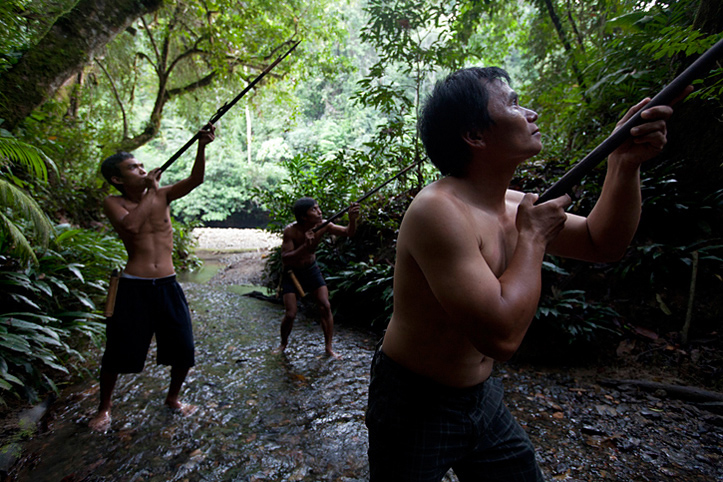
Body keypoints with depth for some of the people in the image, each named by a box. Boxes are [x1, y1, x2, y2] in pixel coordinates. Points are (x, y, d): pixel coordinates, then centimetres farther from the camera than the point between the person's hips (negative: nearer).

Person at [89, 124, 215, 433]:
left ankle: (173, 398, 32)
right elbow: (131, 224, -22)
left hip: (168, 285, 3)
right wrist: (150, 189, -11)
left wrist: (202, 147, -23)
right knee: (118, 352, 9)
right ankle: (104, 408, 37)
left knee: (183, 351, 6)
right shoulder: (113, 203, 0)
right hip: (133, 287, -2)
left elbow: (195, 179, -8)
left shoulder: (163, 195, 6)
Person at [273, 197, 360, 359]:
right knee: (290, 314, -6)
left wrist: (352, 219, -40)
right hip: (292, 272, -3)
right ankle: (283, 342, 25)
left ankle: (328, 347, 8)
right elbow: (284, 259, -28)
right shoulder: (291, 231, -27)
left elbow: (348, 232, -18)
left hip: (311, 269, 3)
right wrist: (305, 246, -42)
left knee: (325, 306, -7)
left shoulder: (322, 225, -18)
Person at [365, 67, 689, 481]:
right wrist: (532, 237, -22)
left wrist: (625, 164, -4)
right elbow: (502, 336, -35)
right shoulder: (439, 211, -30)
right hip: (416, 404, -7)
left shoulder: (511, 204, 0)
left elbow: (602, 244, 9)